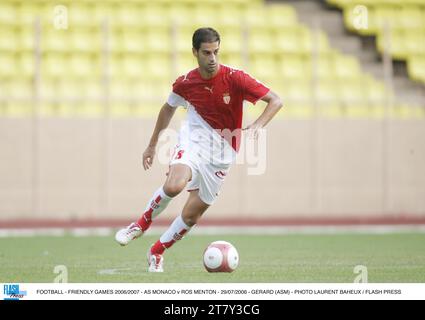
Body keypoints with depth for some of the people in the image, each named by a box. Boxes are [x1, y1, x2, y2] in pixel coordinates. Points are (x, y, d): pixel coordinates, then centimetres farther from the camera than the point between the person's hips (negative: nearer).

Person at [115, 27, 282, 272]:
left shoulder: (235, 78, -15)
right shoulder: (186, 83, -6)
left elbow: (275, 101, -14)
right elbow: (169, 109, 15)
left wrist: (257, 125, -32)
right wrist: (152, 146, 19)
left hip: (221, 153, 0)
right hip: (194, 140, 0)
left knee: (191, 216, 1)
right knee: (174, 186, -32)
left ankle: (157, 253, 24)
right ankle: (142, 224, -6)